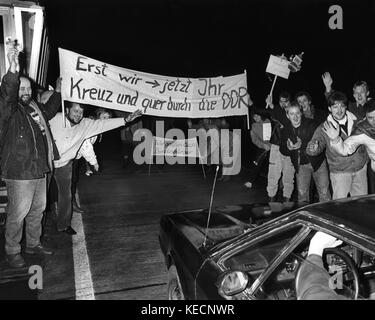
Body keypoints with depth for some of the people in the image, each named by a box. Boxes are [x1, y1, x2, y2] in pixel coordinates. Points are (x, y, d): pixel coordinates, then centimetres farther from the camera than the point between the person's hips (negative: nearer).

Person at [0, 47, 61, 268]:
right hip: (19, 173, -8)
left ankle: (33, 244, 34)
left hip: (40, 171, 8)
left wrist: (58, 92, 33)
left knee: (38, 210, 18)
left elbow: (50, 111, 35)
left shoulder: (36, 108, 13)